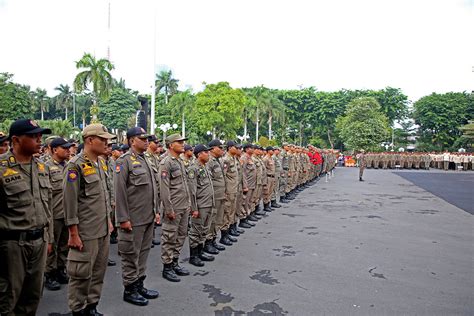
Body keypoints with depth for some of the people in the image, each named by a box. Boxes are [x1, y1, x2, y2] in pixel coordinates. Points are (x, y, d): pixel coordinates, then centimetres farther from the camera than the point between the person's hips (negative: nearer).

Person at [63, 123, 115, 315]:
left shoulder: (101, 162, 9)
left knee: (99, 272, 16)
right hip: (86, 233, -7)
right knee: (81, 274, 6)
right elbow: (69, 202, -16)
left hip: (103, 230, 7)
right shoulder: (76, 166, -14)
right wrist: (73, 234, -15)